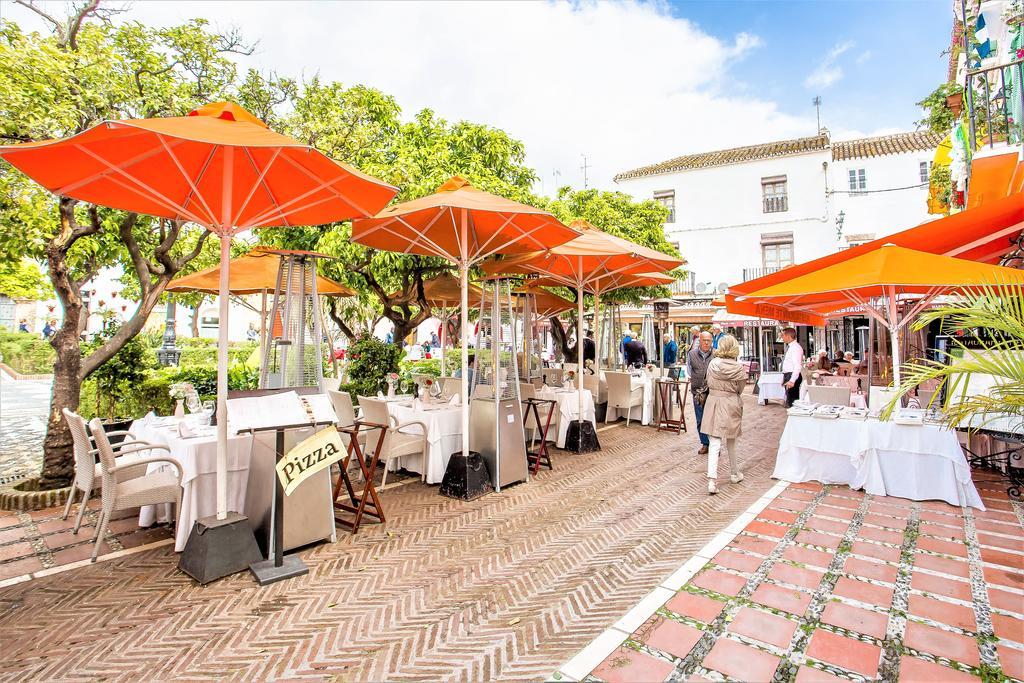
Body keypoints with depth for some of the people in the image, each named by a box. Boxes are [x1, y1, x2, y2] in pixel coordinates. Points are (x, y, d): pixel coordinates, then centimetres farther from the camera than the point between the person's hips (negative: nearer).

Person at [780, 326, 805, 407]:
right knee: (789, 400, 15)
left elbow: (797, 366, -23)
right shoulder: (789, 347, 15)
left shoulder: (796, 347, -15)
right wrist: (784, 378, 20)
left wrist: (792, 380, -29)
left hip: (793, 375, -10)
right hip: (787, 375, 10)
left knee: (792, 400, -8)